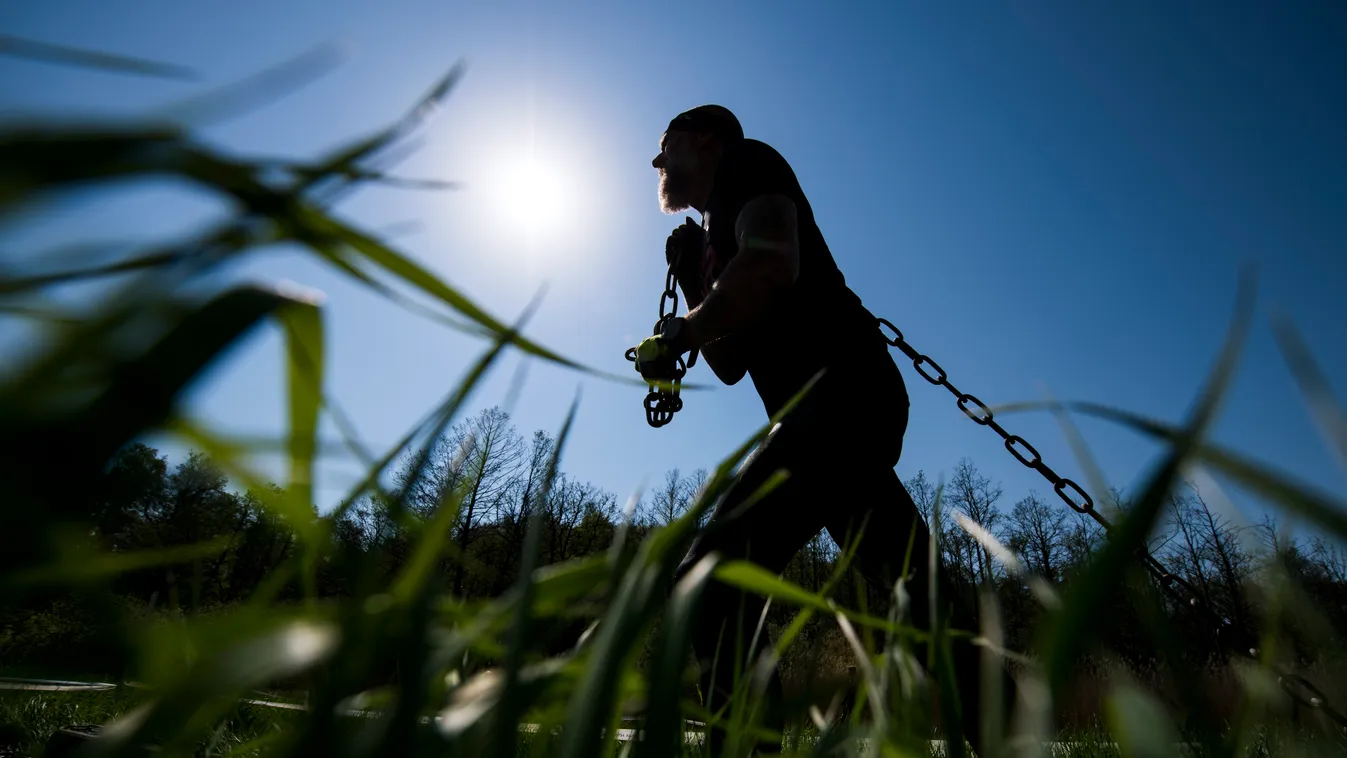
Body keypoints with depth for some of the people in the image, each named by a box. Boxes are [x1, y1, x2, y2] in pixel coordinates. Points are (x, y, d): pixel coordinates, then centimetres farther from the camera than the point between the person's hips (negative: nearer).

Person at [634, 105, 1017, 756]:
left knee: (714, 574, -21)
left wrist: (673, 338, -5)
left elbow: (773, 266, -16)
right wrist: (691, 285, 20)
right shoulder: (713, 236, 31)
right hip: (814, 414, 10)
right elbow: (733, 364, 28)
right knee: (912, 588, 7)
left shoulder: (747, 161, 7)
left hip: (841, 388, -10)